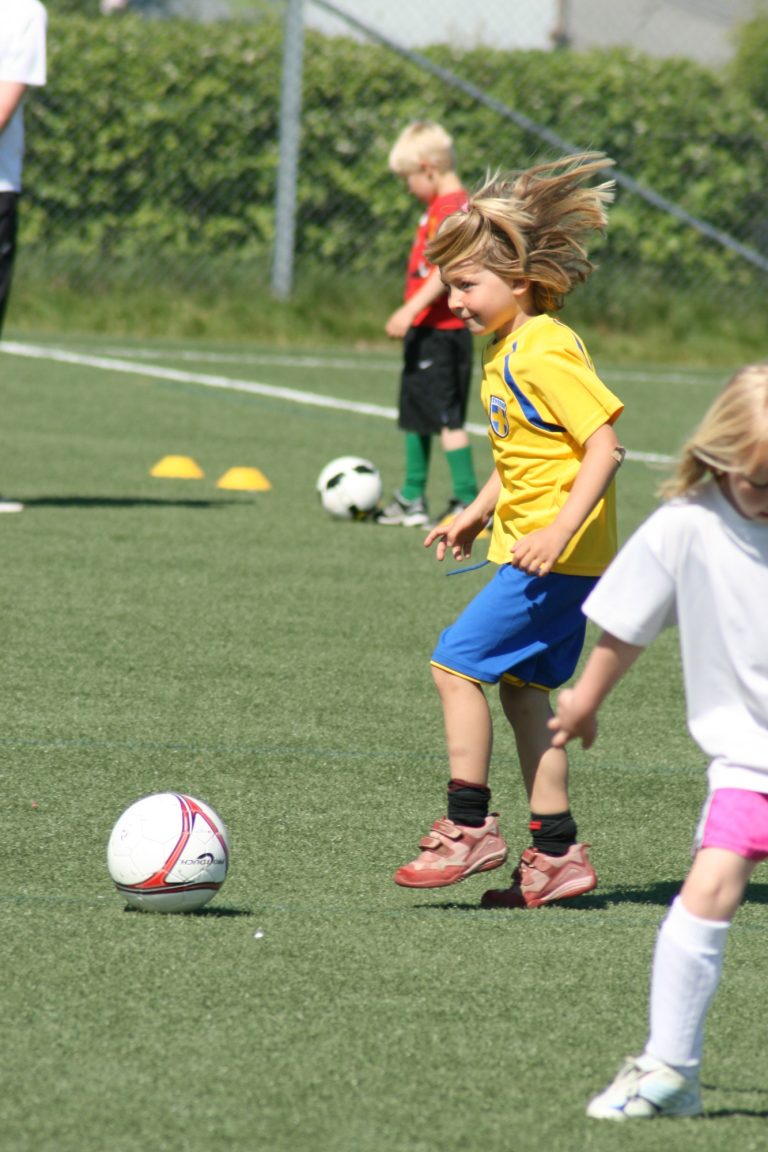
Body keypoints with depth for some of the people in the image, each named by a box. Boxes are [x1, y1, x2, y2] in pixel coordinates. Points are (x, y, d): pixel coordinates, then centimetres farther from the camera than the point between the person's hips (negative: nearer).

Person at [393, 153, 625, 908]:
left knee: (456, 663, -10)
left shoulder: (546, 354, -18)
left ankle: (469, 828, -4)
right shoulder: (506, 351, 13)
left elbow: (605, 447, -23)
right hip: (532, 545, 10)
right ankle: (556, 852, 13)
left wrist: (559, 532, -28)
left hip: (557, 554, -10)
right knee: (522, 687, 11)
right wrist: (476, 515, 20)